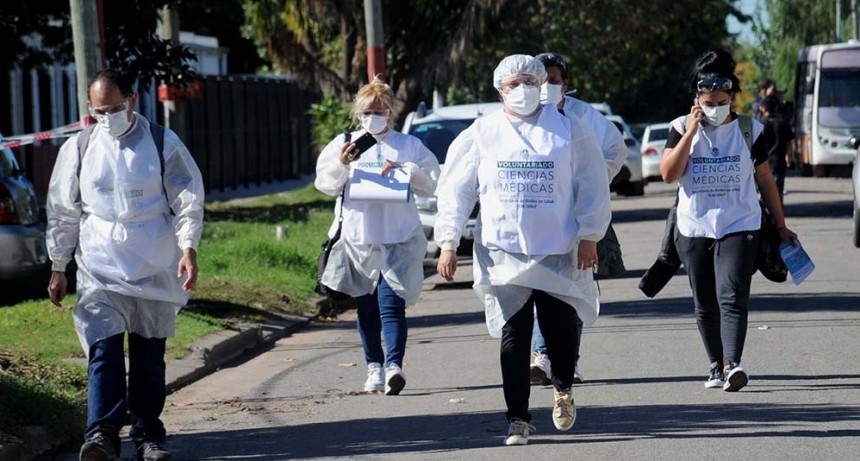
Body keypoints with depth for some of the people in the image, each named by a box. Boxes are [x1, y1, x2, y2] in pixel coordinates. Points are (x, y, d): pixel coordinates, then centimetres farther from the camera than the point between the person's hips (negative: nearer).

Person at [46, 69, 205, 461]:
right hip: (100, 268, 0)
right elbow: (62, 212, 10)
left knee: (150, 355, 8)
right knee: (103, 349, -16)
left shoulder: (163, 144, 0)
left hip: (156, 270, 0)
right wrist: (58, 268, 10)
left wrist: (188, 248, -12)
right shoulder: (77, 149, 4)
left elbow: (188, 202, 1)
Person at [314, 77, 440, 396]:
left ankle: (394, 365, -25)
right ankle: (374, 366, 19)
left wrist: (404, 169, -14)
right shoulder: (344, 144, 10)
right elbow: (325, 184, 4)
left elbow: (431, 183, 2)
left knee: (392, 304, -15)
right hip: (358, 238, 3)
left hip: (398, 239, -3)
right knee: (366, 308, 9)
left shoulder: (408, 145, 7)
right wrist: (341, 164, -14)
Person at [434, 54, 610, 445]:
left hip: (559, 252, 0)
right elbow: (455, 189, 5)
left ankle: (563, 387, 34)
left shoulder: (568, 131, 2)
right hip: (502, 253, 0)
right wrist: (448, 242, 0)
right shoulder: (481, 134, 3)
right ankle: (518, 420, 6)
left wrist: (589, 235, -2)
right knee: (513, 337, -1)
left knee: (561, 331, 2)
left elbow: (592, 184, 4)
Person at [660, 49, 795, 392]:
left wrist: (781, 226, 14)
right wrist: (691, 132, -14)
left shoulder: (749, 130, 4)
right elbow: (669, 174, -9)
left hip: (739, 228, -2)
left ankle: (732, 365, -28)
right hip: (694, 231, 2)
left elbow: (765, 180, 11)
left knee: (732, 298, -17)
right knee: (705, 306, 7)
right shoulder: (682, 128, 3)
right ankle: (716, 366, 18)